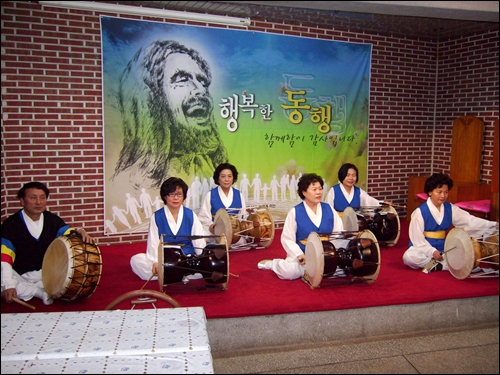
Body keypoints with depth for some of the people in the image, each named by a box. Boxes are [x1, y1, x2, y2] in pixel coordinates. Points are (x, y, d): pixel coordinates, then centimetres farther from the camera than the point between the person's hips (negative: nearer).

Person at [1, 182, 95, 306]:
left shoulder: (52, 220, 1)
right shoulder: (10, 224, -12)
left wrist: (80, 232, -37)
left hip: (48, 273, 4)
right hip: (20, 275, -3)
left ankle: (26, 290, -14)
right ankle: (42, 292, -19)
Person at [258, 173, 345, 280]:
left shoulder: (329, 209, 6)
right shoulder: (295, 212, -4)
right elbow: (287, 239, -4)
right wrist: (299, 255, -17)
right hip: (303, 256, -4)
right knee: (289, 272, -32)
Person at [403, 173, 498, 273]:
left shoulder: (450, 208, 4)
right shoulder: (420, 211, -11)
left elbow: (469, 220, -3)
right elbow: (417, 238, -13)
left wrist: (493, 225, -15)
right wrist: (432, 251, -21)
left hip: (443, 249, 4)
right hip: (424, 247, -4)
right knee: (409, 257, -34)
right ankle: (446, 263, -20)